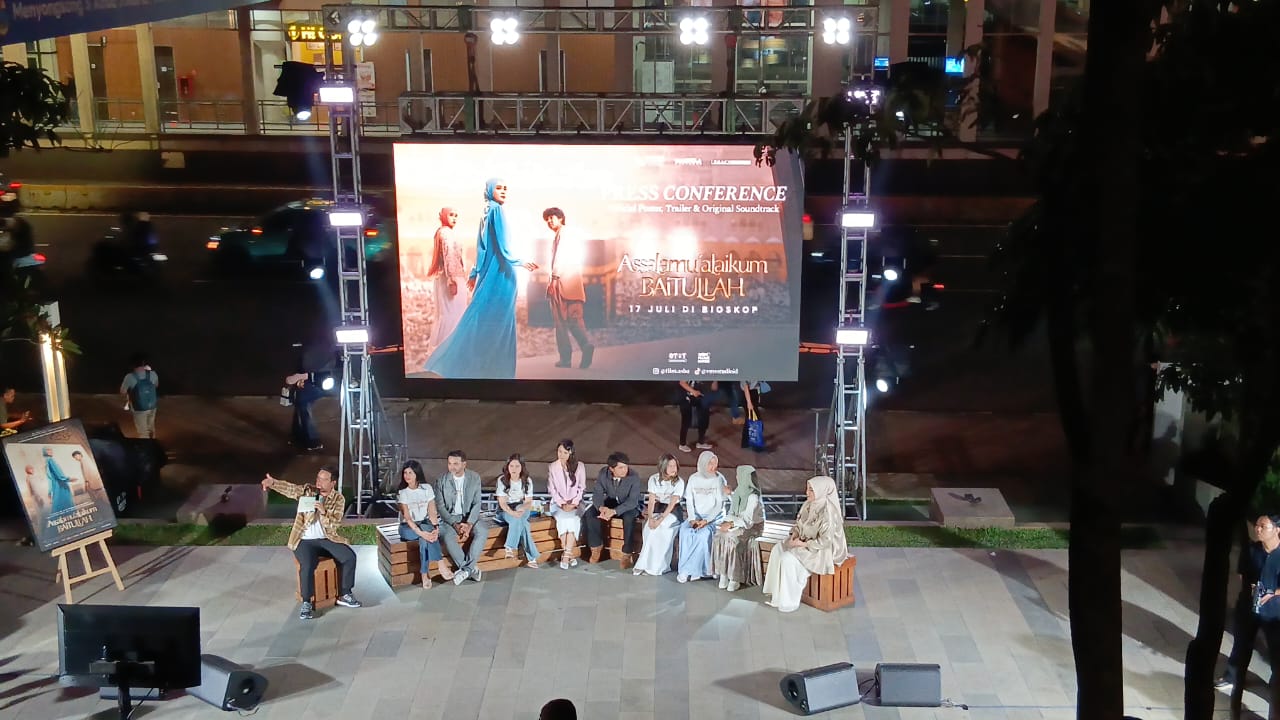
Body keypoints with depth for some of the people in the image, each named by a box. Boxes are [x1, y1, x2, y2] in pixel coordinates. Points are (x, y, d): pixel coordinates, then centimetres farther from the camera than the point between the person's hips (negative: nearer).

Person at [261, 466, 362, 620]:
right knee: (307, 565, -30)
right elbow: (289, 488, -17)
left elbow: (335, 523, -8)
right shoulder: (307, 490, 1)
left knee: (350, 556, -19)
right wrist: (273, 482, -36)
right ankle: (307, 603, -15)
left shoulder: (338, 499, 1)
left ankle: (344, 595, -2)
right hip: (306, 541, -2)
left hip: (327, 539, 2)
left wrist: (324, 512, -27)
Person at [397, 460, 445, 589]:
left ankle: (425, 574, -30)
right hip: (407, 528, -2)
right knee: (426, 529, -34)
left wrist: (435, 528, -25)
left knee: (425, 538, -34)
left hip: (425, 525, 2)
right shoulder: (402, 492, -5)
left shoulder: (427, 488, 2)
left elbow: (432, 512, -5)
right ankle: (441, 566, -36)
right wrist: (420, 532, -31)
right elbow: (407, 517, -15)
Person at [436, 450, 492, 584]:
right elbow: (441, 507, -6)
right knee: (446, 536, -33)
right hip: (450, 518, -1)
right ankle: (472, 568, -23)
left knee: (483, 531, -29)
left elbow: (476, 504, -3)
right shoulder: (441, 481, -7)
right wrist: (455, 524, -18)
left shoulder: (474, 478, -3)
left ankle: (465, 569, -25)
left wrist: (469, 523, -18)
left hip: (469, 517, 1)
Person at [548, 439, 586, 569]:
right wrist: (562, 503, -13)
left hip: (575, 503, 0)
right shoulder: (552, 467, 6)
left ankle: (566, 555, -32)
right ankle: (570, 554, -24)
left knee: (573, 519, -32)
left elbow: (581, 487, 2)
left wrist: (573, 503, -13)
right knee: (563, 518, -32)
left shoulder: (579, 466, 4)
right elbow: (552, 489, 1)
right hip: (558, 503, 0)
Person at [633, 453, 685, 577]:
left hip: (672, 511, -3)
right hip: (656, 508, 3)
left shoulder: (679, 482, -11)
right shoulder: (654, 479, -1)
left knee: (659, 528, -30)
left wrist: (660, 519, -27)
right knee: (649, 528, -27)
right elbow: (651, 500, -6)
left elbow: (672, 503, -18)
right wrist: (650, 518, -22)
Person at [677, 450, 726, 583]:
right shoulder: (693, 479, 4)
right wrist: (692, 519, -12)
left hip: (714, 516, -3)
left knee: (704, 533, -32)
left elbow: (719, 505, -8)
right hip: (696, 516, 3)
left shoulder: (719, 479, -5)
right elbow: (689, 501, 4)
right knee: (685, 530, -28)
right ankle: (694, 571, -23)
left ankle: (687, 570, -23)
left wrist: (706, 520, -19)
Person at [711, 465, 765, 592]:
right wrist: (726, 521, -9)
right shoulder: (738, 491, 7)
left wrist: (731, 524, -29)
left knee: (730, 537, -33)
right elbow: (732, 512, 10)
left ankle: (735, 578, -25)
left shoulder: (753, 496, -17)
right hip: (737, 523, 7)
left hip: (752, 526, -7)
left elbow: (748, 519, -23)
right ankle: (723, 574, -23)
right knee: (718, 535, -22)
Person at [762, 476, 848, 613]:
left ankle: (789, 602, -8)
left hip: (823, 550, -9)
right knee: (778, 550, -4)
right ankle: (778, 597, -1)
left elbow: (825, 541, -26)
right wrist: (795, 533, -5)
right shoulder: (810, 504, 0)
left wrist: (803, 544, -20)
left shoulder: (827, 511, -26)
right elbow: (799, 523, 15)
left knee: (788, 558, -22)